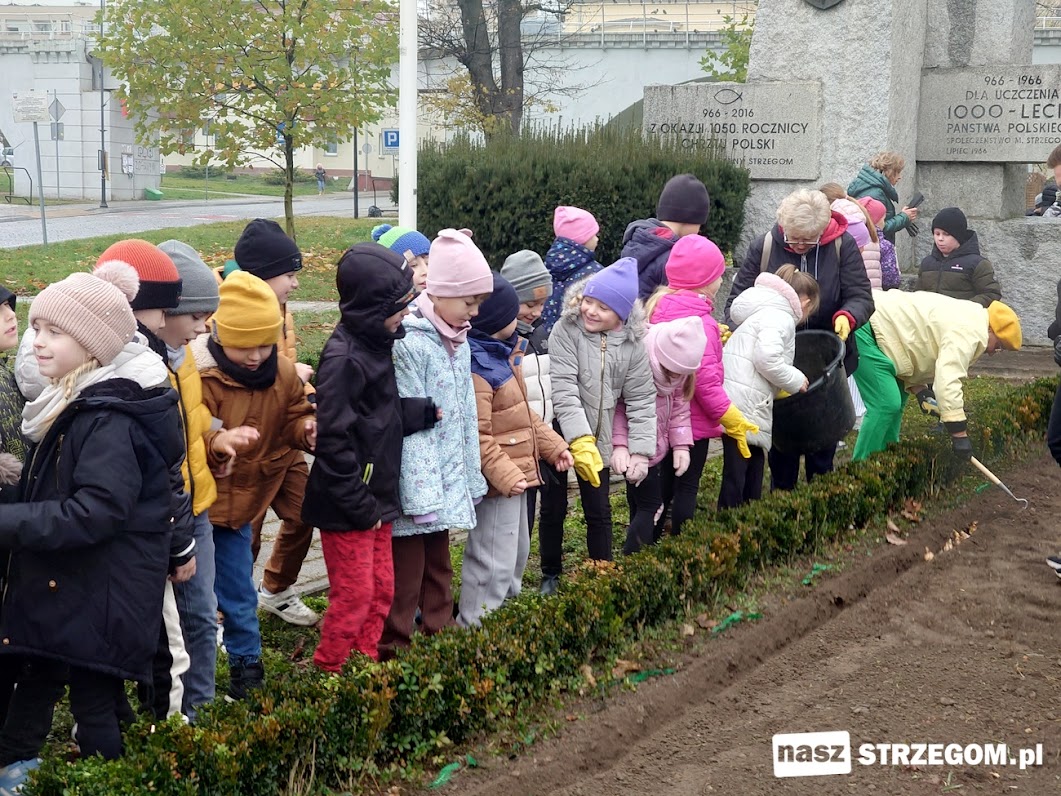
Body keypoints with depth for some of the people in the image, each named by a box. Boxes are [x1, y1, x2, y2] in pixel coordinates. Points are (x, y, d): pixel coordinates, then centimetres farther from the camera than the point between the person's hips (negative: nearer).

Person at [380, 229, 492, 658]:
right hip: (416, 481, -8)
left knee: (439, 567, 18)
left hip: (447, 480, 8)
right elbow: (409, 425, -20)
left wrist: (471, 477, 13)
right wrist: (421, 494, -22)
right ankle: (393, 653, 11)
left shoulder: (458, 340, 9)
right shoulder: (410, 343, -18)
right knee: (406, 577, 0)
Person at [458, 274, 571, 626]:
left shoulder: (502, 355, 10)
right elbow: (478, 437, -26)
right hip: (498, 481, -11)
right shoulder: (476, 369, -24)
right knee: (494, 563, -5)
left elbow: (524, 414, 20)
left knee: (516, 554, 24)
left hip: (517, 474, 11)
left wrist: (553, 445, 17)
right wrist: (505, 475, -28)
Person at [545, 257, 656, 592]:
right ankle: (551, 576, 26)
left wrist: (641, 450, -11)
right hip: (561, 436, -2)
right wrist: (580, 441, -30)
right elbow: (564, 390, -23)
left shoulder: (633, 342, -7)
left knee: (599, 512, 9)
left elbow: (642, 399, -4)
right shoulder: (565, 330, -17)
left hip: (598, 440, 2)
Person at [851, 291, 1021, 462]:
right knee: (886, 405, -15)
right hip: (867, 331, -11)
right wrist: (959, 435, -23)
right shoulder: (970, 331, -16)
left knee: (894, 402, 20)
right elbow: (948, 382, -26)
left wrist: (920, 391, 5)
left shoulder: (965, 318, 19)